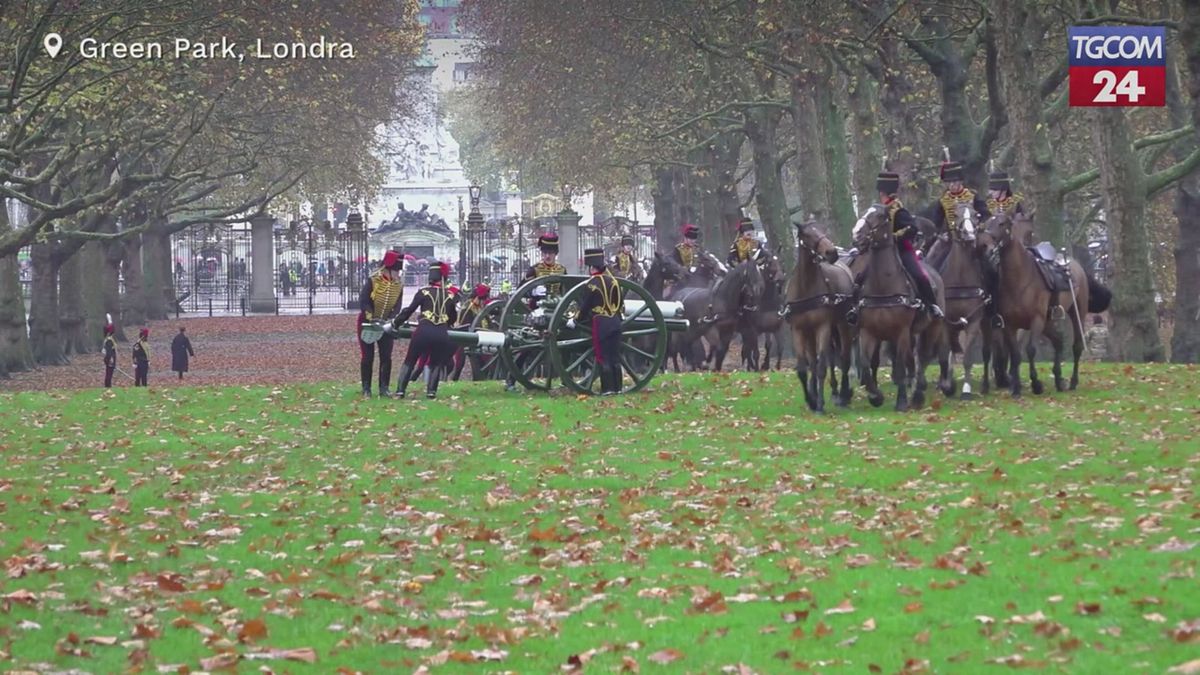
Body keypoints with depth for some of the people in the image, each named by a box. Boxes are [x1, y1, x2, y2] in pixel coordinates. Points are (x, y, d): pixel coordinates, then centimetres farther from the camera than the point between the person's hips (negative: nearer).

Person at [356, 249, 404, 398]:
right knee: (367, 356, -3)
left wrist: (391, 320, -27)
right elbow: (363, 302, -22)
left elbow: (397, 307, -9)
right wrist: (372, 318, -33)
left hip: (386, 324, 4)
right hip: (367, 322, -4)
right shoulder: (373, 281, -19)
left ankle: (384, 388, 2)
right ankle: (366, 389, 4)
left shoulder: (399, 284, -6)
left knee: (386, 357, -3)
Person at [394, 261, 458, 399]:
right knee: (437, 363, 20)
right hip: (442, 334, 2)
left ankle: (400, 391, 2)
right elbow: (454, 318, 25)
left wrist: (396, 322, 15)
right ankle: (431, 391, 8)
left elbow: (409, 310, 3)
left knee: (410, 361, 9)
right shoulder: (449, 296, 13)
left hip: (424, 331, -2)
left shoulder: (424, 292, 4)